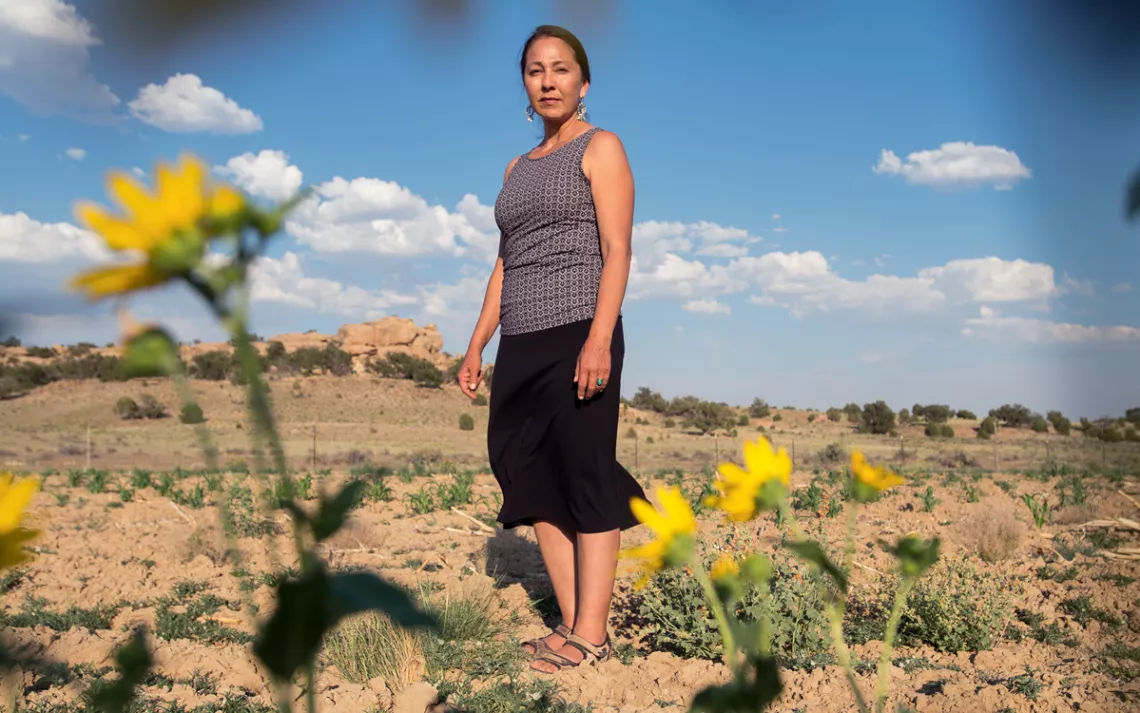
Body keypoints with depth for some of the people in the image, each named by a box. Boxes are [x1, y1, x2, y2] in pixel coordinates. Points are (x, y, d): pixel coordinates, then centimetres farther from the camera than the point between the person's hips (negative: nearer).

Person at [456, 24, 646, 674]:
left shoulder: (601, 149, 3)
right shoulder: (518, 168, 22)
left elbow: (617, 250, -7)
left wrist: (599, 339, -19)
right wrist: (477, 345, 15)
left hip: (576, 335, -7)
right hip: (521, 347, 7)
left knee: (587, 475, -6)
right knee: (533, 477, 4)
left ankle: (591, 633, -2)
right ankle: (572, 622, 11)